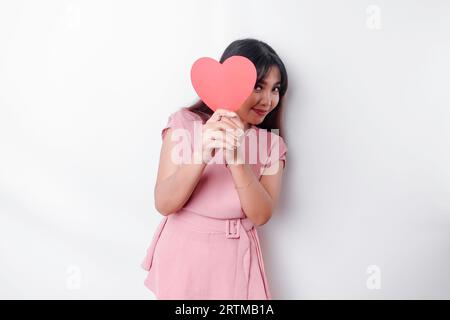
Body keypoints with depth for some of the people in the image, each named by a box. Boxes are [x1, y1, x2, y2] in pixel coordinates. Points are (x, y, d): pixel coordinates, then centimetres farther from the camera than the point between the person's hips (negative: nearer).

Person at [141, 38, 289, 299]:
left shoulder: (271, 143, -2)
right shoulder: (185, 123, -8)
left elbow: (261, 215, -14)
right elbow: (164, 204, -16)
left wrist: (236, 157, -28)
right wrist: (202, 153, -31)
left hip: (234, 258, 1)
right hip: (183, 251, -1)